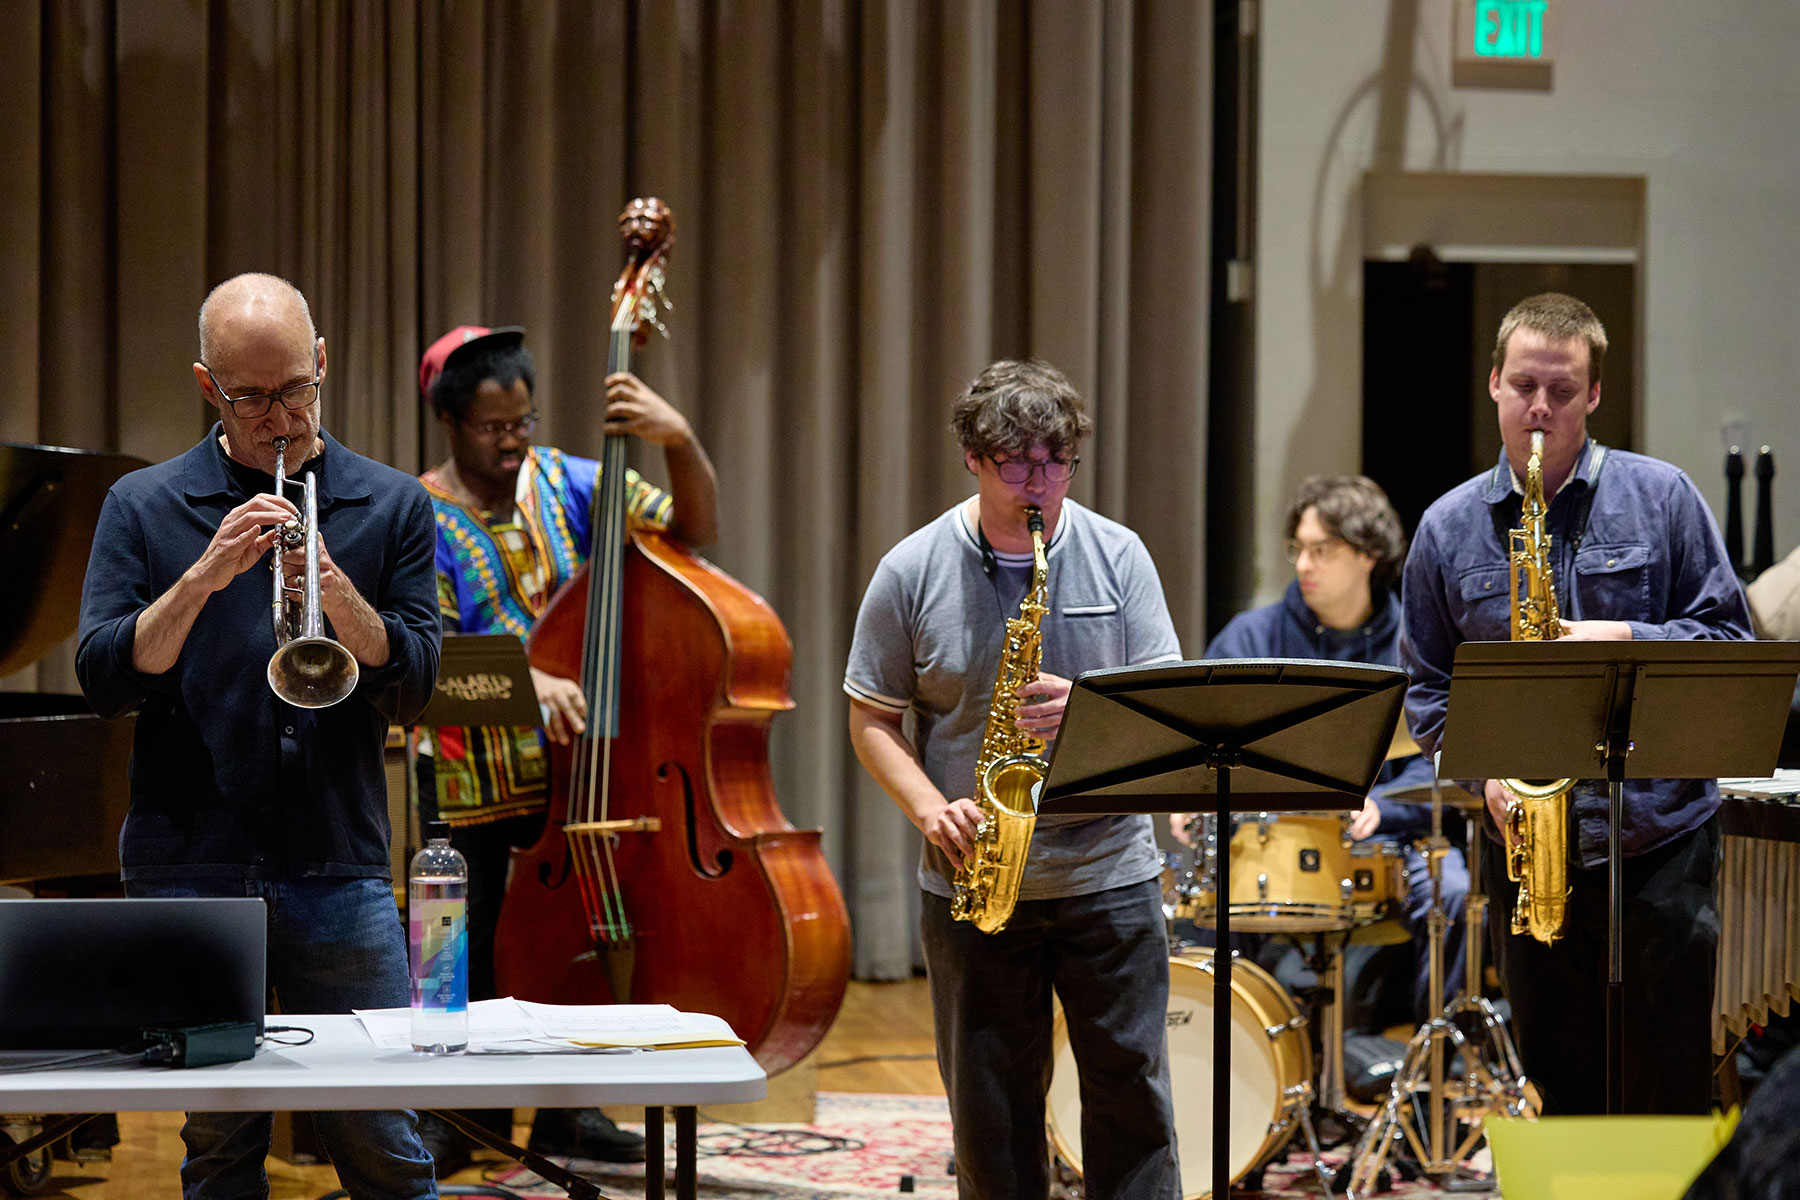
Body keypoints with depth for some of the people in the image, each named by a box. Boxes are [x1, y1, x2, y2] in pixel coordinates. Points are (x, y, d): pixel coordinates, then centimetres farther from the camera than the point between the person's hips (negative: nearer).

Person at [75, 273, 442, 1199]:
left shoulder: (390, 506, 8)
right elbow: (105, 680, -3)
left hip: (340, 869, 0)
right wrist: (202, 579, -18)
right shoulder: (143, 507, 6)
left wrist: (335, 588, -17)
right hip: (190, 869, 0)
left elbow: (411, 688, 1)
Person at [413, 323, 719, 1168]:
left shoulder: (568, 484, 4)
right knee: (474, 949, 2)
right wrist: (527, 679, -33)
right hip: (476, 777, -4)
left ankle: (567, 1109, 23)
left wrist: (680, 441, -18)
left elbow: (695, 528, 0)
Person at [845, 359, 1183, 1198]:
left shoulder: (1118, 557, 2)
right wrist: (933, 811, -13)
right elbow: (872, 720, 3)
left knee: (1131, 1090, 2)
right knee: (990, 1107, 7)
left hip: (1107, 871, 0)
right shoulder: (912, 572, -1)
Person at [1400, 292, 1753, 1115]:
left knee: (1668, 1094, 0)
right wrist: (1483, 768, -7)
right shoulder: (1448, 529, 7)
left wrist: (1630, 641, -15)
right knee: (1560, 1086, 9)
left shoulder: (1662, 498, 2)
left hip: (1660, 838, -2)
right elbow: (1426, 686, 10)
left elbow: (1731, 641, 2)